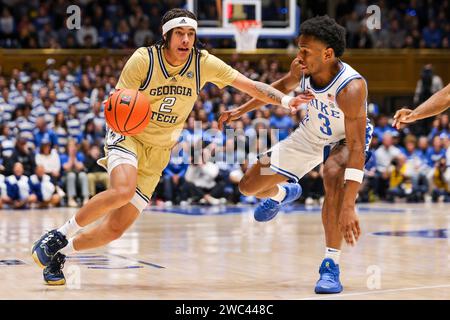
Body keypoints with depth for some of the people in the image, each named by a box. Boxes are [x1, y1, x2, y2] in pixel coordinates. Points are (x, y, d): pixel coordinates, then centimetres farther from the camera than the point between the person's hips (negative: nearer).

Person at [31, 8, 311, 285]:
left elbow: (252, 86, -8)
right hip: (128, 137, -3)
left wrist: (284, 99, -25)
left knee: (115, 230, -3)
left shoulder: (204, 63, -8)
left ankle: (59, 253, 20)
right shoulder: (144, 59, -14)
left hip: (158, 153, 4)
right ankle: (59, 235, -18)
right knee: (123, 191, -36)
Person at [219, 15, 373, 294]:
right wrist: (242, 110, 5)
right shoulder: (301, 68, -23)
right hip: (310, 134, 6)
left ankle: (331, 266, -29)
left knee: (334, 176, -41)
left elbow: (357, 148, -44)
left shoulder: (351, 88, -40)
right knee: (249, 186, 6)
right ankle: (283, 194, 45)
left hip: (345, 139, -6)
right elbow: (284, 86, 4)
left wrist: (349, 206, -51)